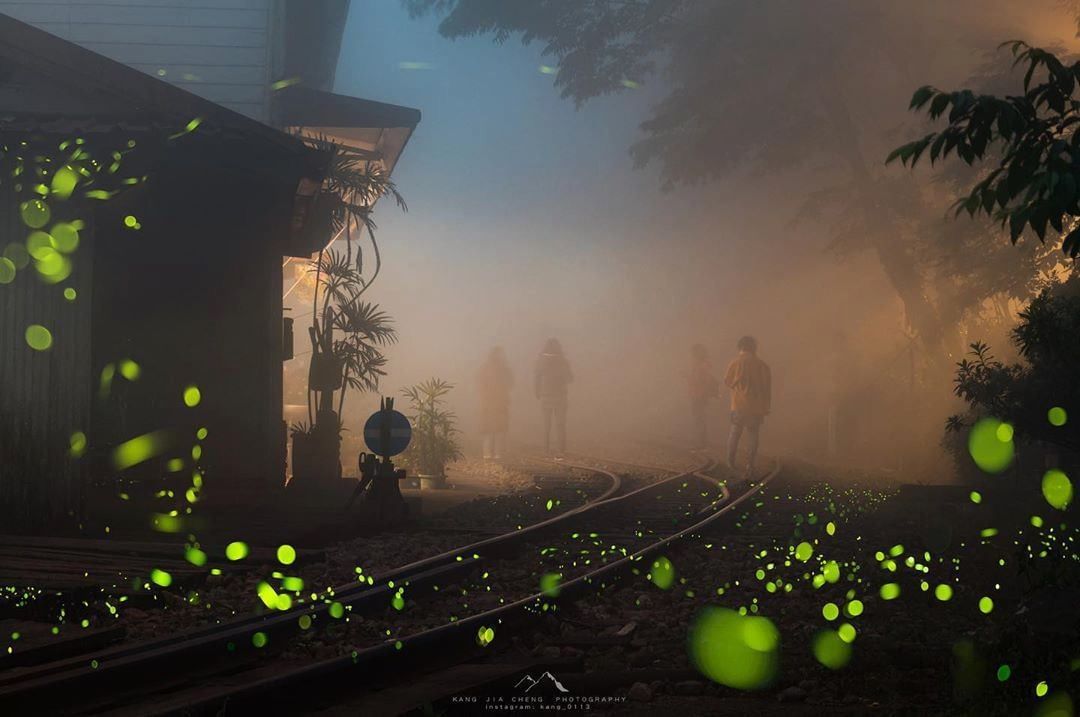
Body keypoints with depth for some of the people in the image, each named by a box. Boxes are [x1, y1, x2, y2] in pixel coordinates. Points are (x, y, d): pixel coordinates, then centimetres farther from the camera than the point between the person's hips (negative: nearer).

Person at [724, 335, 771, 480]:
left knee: (735, 433, 17)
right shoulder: (763, 365, -1)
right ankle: (749, 470, 0)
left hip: (739, 406, -1)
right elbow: (768, 389, 2)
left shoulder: (736, 362, -7)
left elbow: (727, 381, 2)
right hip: (757, 408, 1)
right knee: (752, 437, 4)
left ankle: (731, 462, 21)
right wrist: (766, 408, 10)